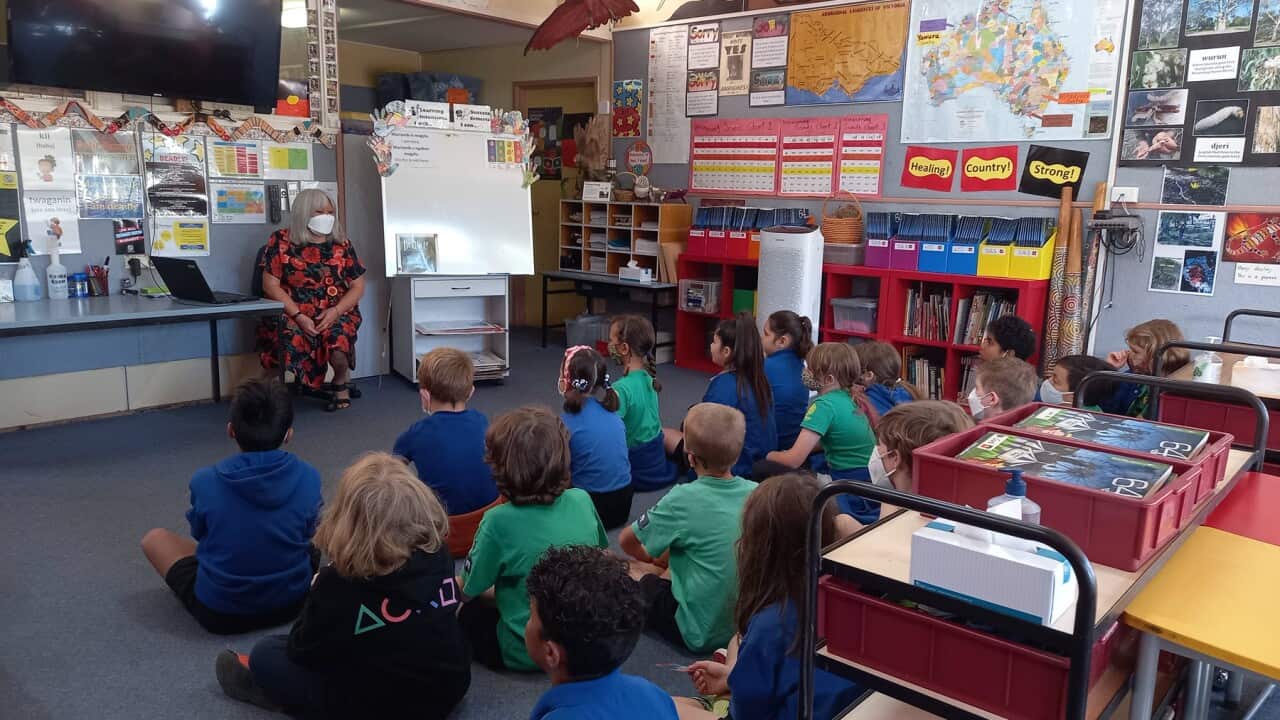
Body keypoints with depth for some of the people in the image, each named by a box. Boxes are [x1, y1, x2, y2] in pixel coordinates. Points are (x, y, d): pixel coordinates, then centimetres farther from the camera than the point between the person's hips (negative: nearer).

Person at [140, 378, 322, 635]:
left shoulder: (205, 482, -19)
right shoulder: (308, 478, -16)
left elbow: (200, 535, 2)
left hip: (219, 613, -3)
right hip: (293, 600, 3)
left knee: (154, 538, 20)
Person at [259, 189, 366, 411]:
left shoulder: (341, 243, 9)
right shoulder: (281, 241, 3)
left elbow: (358, 286, 8)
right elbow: (271, 285, -2)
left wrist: (335, 311, -10)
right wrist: (298, 316, -14)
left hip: (337, 313, 1)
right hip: (292, 313, -1)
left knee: (337, 337, -32)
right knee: (290, 337, -34)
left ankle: (341, 383, 2)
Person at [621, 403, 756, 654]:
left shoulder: (683, 500, -20)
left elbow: (627, 541, -4)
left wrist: (652, 558, 17)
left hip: (702, 634, -5)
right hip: (751, 622, 5)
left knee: (632, 569, 13)